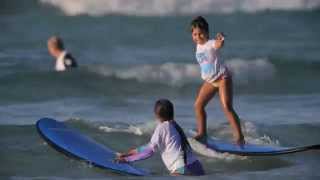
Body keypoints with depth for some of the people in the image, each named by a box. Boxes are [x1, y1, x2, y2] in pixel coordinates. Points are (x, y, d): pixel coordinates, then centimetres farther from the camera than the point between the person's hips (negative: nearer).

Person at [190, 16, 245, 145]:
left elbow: (219, 44, -43)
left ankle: (239, 137, -19)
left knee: (227, 107, -18)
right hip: (210, 81, 9)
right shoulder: (198, 46, 6)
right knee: (198, 105, 6)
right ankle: (202, 134, 18)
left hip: (222, 78, -9)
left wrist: (221, 39, -65)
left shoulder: (211, 44, -18)